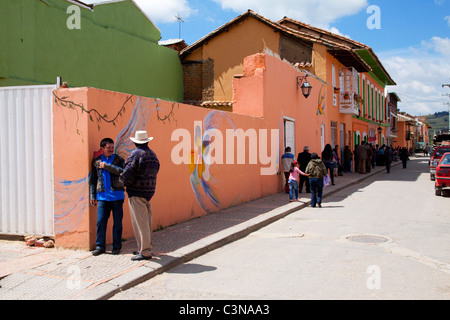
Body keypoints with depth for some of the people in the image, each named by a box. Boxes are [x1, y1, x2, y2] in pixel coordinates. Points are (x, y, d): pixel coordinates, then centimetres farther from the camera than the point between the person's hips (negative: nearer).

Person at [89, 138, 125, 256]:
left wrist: (106, 165, -14)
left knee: (117, 222, 2)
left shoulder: (119, 160, 5)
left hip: (117, 196, -1)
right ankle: (100, 246, 8)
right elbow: (93, 180, 15)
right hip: (102, 196, 1)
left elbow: (121, 171, -15)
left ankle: (117, 246, 12)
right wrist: (92, 196, 10)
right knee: (100, 221, -2)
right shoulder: (96, 161, 11)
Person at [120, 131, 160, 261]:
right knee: (146, 221, 16)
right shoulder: (152, 154, 12)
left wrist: (123, 180, 2)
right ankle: (147, 247, 25)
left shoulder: (135, 154, -12)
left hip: (137, 192, -8)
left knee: (140, 222, -4)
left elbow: (128, 173, -21)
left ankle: (145, 252, -3)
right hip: (149, 190, 8)